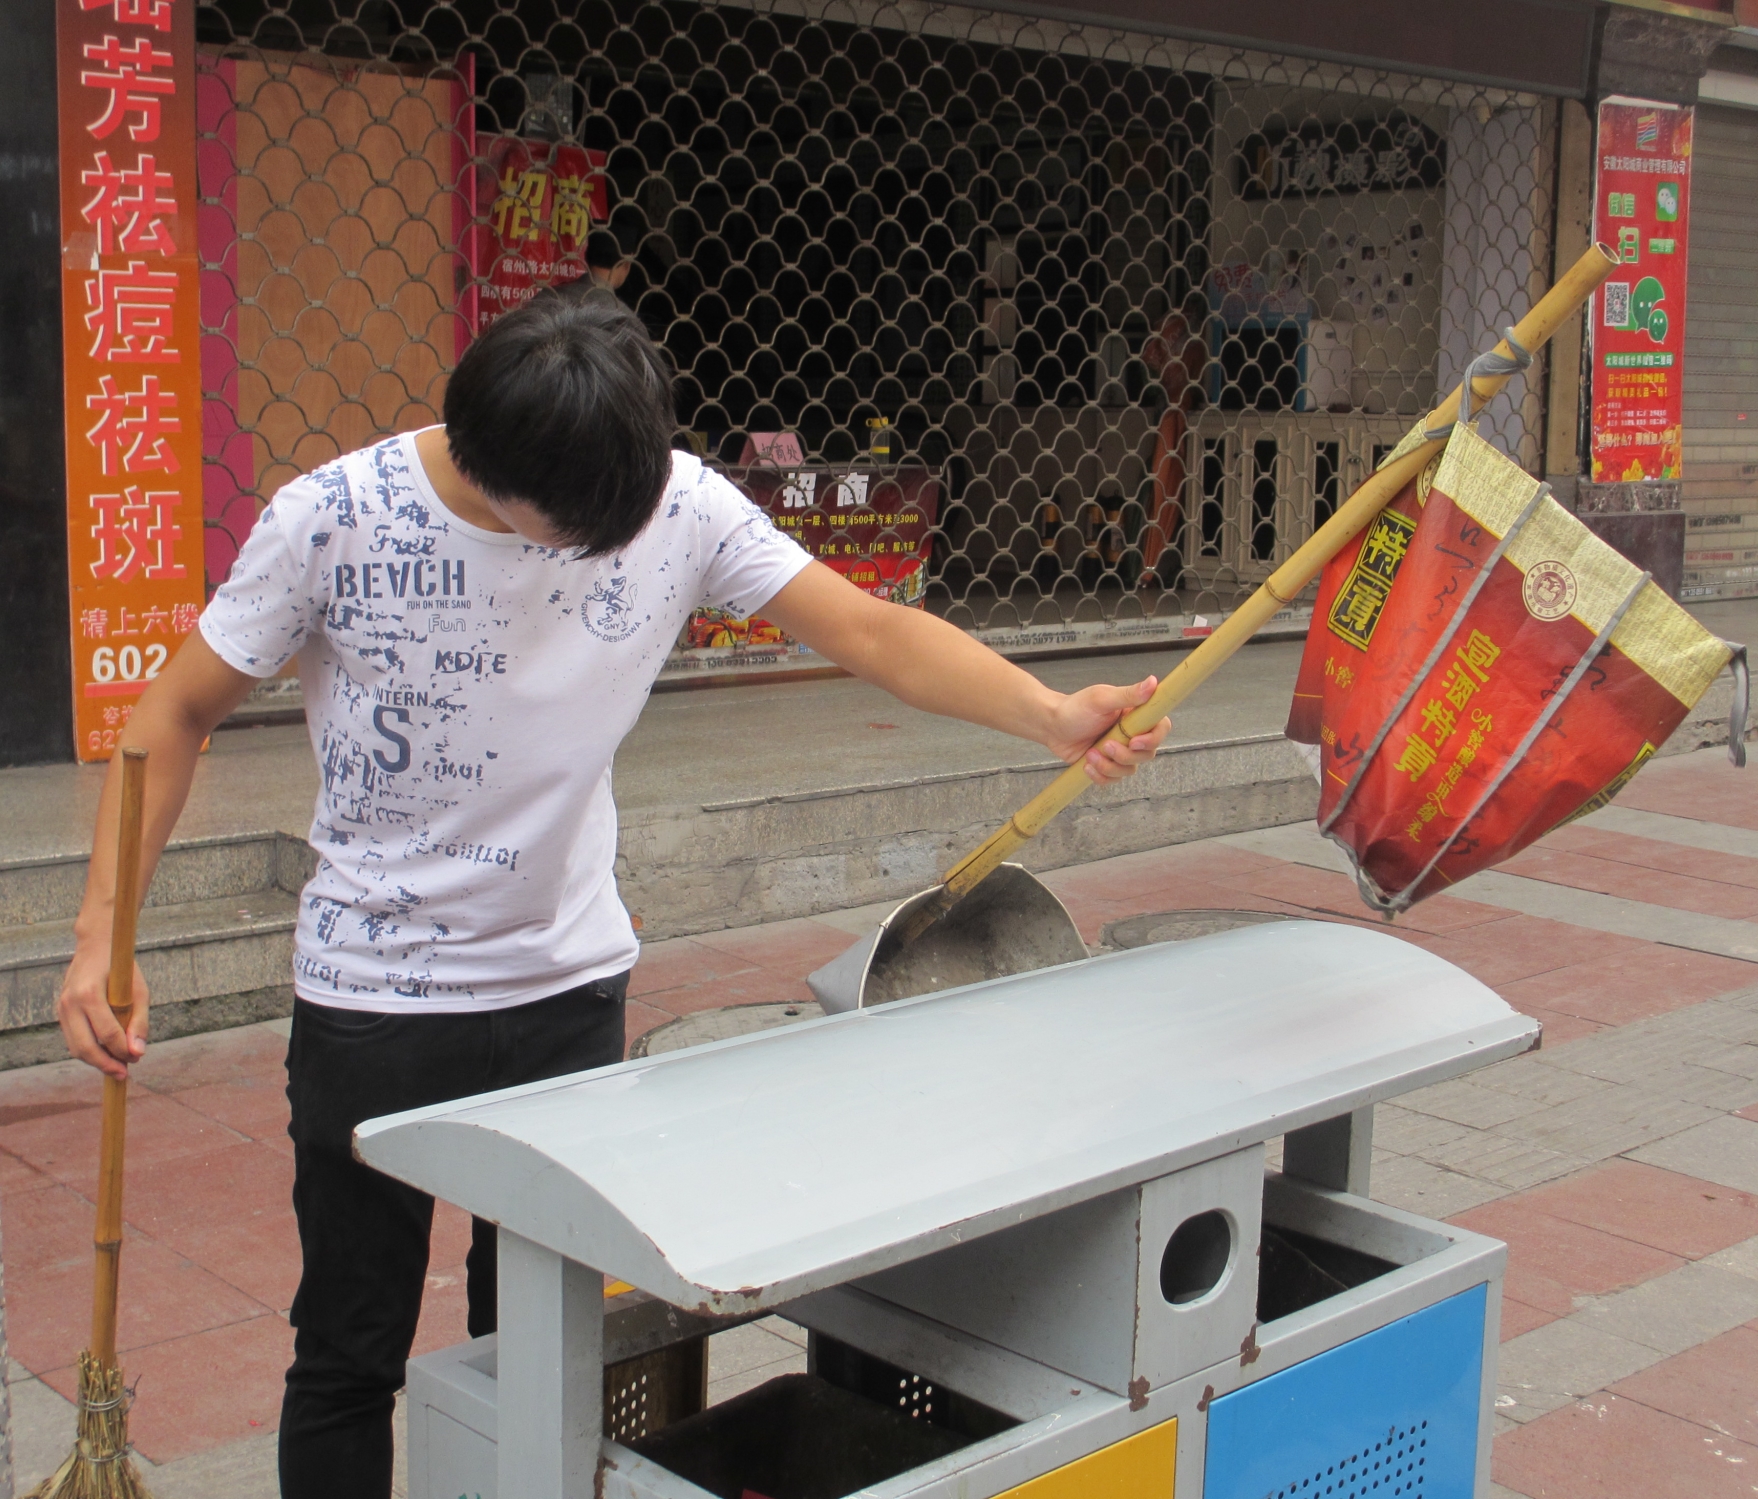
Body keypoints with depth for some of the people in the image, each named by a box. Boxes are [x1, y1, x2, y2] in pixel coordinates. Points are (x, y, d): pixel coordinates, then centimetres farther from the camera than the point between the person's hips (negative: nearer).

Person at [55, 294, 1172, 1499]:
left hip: (572, 988, 2)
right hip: (371, 999, -2)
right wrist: (103, 934, -16)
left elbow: (872, 631, -11)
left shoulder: (680, 504, -10)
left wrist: (1052, 715, -26)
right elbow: (177, 717, -7)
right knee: (351, 1357, 8)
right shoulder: (333, 520, -16)